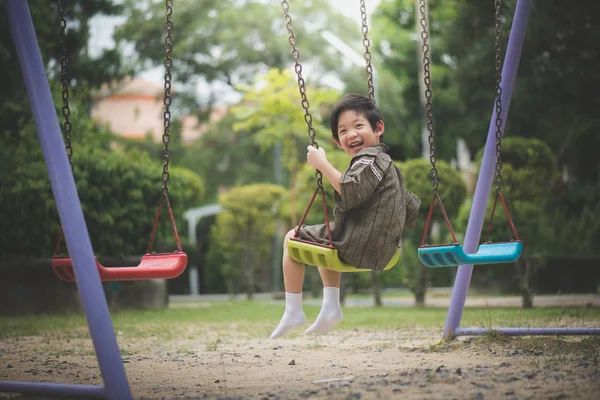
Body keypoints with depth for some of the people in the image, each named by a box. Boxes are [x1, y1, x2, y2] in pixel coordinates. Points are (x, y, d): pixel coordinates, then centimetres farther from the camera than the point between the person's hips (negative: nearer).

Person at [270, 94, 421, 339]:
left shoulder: (370, 160, -12)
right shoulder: (386, 164, 19)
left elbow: (351, 192, -30)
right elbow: (412, 208, 22)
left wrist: (323, 164, -23)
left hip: (357, 245, -10)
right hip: (382, 251, 10)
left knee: (293, 238, 7)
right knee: (326, 235, 37)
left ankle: (293, 312, 5)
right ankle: (331, 307, 25)